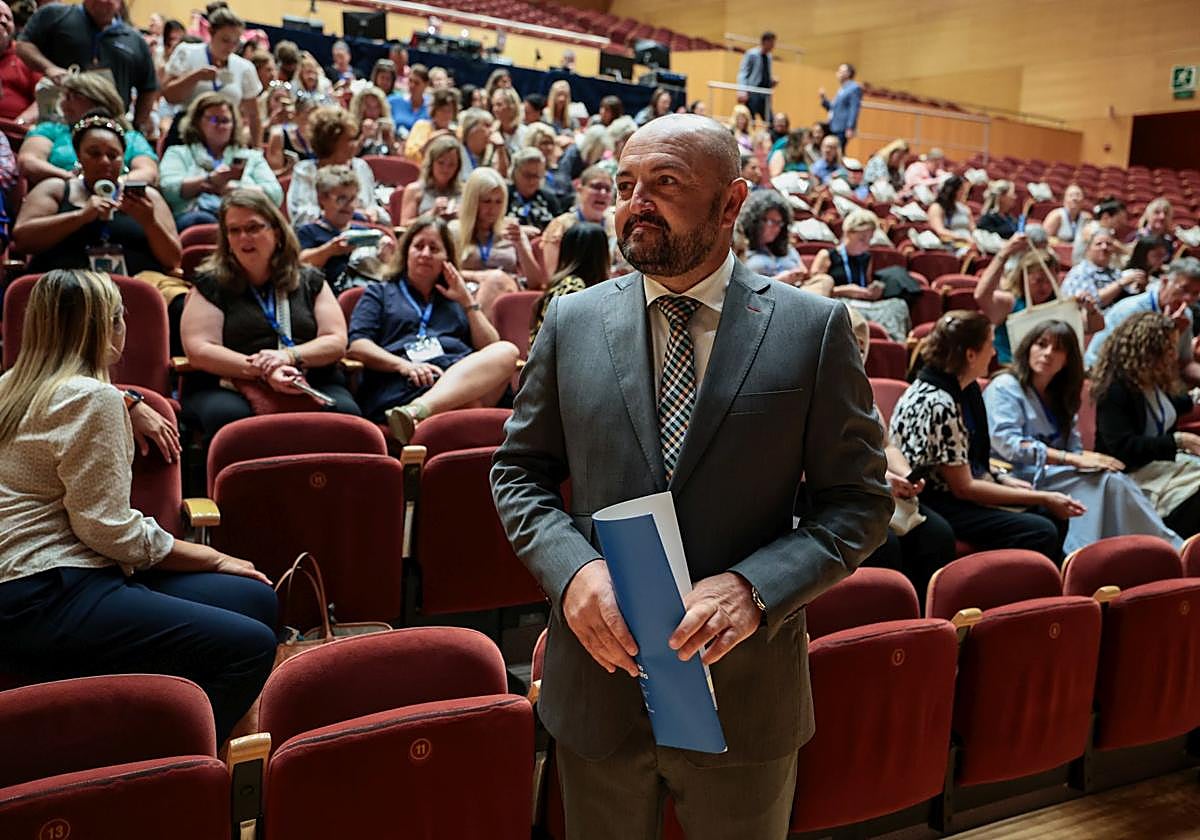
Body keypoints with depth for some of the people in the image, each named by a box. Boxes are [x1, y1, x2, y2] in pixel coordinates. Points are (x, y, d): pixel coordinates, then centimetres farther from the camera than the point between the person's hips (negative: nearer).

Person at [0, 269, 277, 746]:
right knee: (251, 645, -22)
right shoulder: (92, 398, -13)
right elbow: (107, 527, -16)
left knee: (256, 599, 7)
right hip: (47, 604, -10)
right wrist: (215, 559, -5)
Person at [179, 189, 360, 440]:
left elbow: (337, 342, 8)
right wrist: (262, 370, -14)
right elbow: (199, 351, -1)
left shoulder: (310, 280, 18)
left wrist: (289, 356, -11)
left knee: (344, 411, -31)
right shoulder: (211, 284, 12)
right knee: (227, 415, -37)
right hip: (228, 387, -1)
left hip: (308, 387, 1)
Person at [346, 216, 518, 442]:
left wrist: (468, 301, 15)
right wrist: (403, 365, -11)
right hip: (399, 386, -4)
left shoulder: (455, 300, 35)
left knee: (507, 351, -33)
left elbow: (491, 348, 19)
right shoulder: (379, 293, 28)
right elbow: (357, 346, 7)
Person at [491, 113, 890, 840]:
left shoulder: (814, 328, -6)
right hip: (600, 681, 2)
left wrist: (755, 587, -19)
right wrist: (572, 567, -12)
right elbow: (519, 471, 6)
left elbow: (859, 501, -3)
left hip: (745, 694, -1)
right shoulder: (572, 323, 0)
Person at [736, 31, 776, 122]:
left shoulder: (768, 56, 16)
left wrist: (772, 81, 5)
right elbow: (742, 73, -9)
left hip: (765, 94, 7)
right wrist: (742, 91, -22)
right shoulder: (751, 54, -4)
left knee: (770, 121, 1)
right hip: (753, 93, -7)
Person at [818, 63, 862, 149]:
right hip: (833, 128, 9)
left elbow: (854, 109, -13)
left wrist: (850, 128, -20)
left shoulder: (854, 88, -6)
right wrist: (823, 98, 11)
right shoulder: (841, 90, 21)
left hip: (842, 129, -9)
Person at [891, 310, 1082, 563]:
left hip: (951, 492, 10)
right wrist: (1042, 498, -16)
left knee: (1054, 513, 8)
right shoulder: (937, 404, -24)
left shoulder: (963, 388, 5)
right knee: (1041, 533, -20)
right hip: (930, 506, -10)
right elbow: (963, 488, -20)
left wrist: (1002, 479, -1)